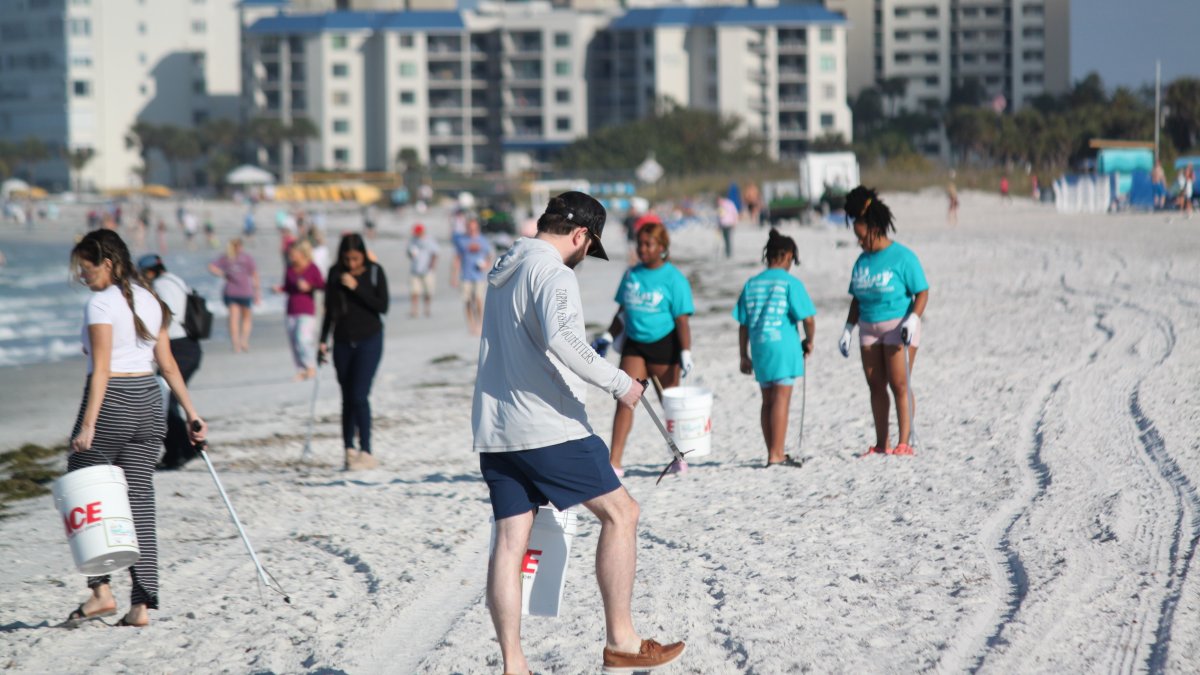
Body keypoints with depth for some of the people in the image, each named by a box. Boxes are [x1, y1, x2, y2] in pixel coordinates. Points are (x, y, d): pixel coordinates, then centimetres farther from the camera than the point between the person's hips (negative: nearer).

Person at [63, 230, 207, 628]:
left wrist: (87, 426, -20)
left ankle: (101, 589, -5)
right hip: (148, 403, 7)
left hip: (111, 402, -7)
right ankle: (142, 605, 1)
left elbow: (101, 370, -17)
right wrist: (191, 414, 15)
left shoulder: (101, 303, -10)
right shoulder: (149, 301, 12)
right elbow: (167, 364, 12)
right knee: (140, 504, 6)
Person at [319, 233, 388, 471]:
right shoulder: (335, 273, 3)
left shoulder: (375, 272, -6)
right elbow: (329, 309, 11)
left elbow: (383, 306, -12)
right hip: (343, 342, 4)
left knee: (359, 396, -13)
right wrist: (323, 340, 9)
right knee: (347, 398, 8)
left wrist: (356, 288, -19)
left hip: (369, 340, -4)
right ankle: (349, 449, 17)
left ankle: (366, 452, -11)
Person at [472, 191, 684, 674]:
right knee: (620, 512, 2)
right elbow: (561, 337, -29)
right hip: (548, 429, -9)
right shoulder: (553, 273, -11)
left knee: (510, 541, 4)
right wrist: (617, 382, -24)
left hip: (494, 433, 9)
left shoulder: (503, 272, 18)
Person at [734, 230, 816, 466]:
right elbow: (807, 317, -11)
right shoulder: (790, 283, -7)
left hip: (759, 348, 5)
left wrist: (744, 355, 14)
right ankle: (776, 455, -7)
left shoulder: (751, 284, 8)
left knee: (768, 401, 12)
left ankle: (773, 454, 17)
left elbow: (743, 324, 8)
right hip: (783, 345, -5)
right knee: (782, 399, -3)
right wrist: (809, 341, 7)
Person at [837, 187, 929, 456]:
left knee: (899, 385, -9)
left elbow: (922, 293, -10)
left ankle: (904, 443, -8)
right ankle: (881, 444, 9)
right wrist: (847, 330, 12)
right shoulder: (862, 261, 12)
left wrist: (912, 320, -23)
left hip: (898, 326, -7)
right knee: (876, 385, 5)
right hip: (869, 330, 7)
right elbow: (856, 300, 19)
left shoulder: (902, 257, -9)